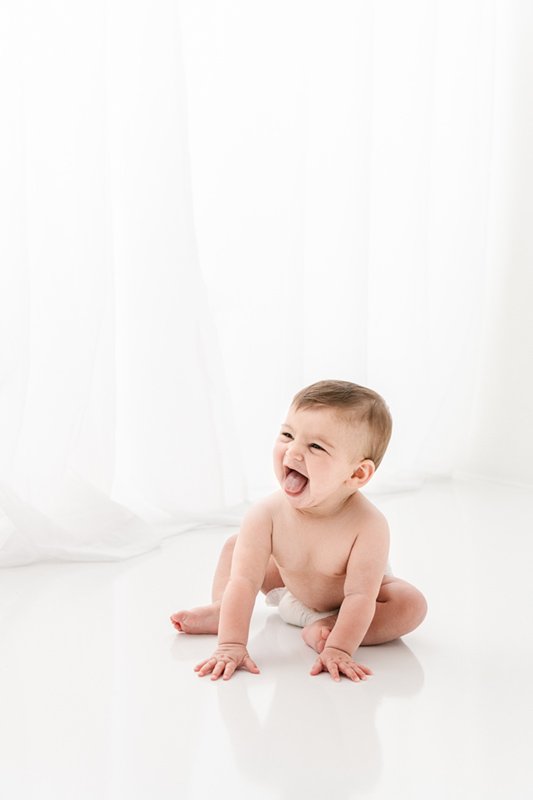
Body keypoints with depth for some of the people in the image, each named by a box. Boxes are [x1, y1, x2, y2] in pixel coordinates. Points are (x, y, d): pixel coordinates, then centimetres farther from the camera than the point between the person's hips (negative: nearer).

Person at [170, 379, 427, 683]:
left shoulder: (368, 525, -41)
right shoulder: (266, 515, -33)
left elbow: (360, 596, -39)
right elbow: (243, 581, -35)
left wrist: (338, 649, -48)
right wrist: (231, 645, -42)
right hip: (293, 585, 3)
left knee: (412, 605, -27)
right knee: (235, 546, -3)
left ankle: (320, 626, -25)